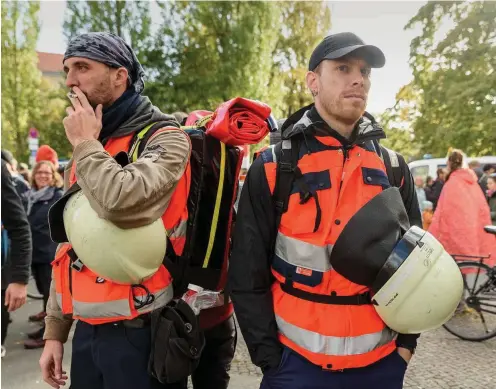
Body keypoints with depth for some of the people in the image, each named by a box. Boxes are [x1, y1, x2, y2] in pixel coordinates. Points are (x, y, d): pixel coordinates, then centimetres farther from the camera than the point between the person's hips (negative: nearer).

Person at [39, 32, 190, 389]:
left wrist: (85, 143, -14)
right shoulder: (87, 155, 10)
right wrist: (55, 330, 13)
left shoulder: (164, 138, -11)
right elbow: (70, 246, 14)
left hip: (139, 333, -6)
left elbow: (125, 203, -31)